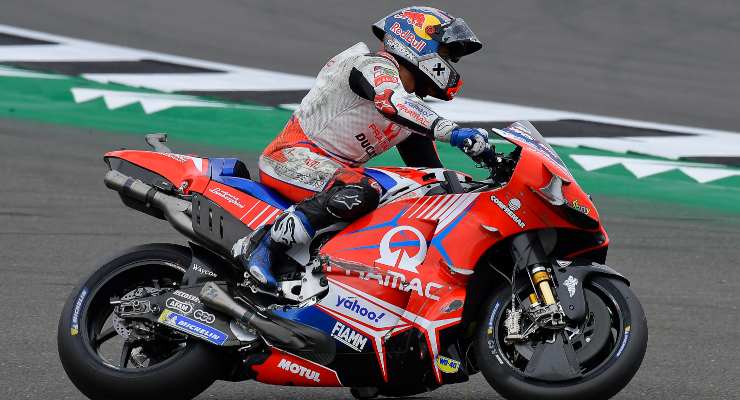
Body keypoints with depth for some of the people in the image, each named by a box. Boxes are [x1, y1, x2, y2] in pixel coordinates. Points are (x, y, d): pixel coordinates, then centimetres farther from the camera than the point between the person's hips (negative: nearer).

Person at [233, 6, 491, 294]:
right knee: (359, 195, -37)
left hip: (338, 169, 10)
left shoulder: (416, 109, 17)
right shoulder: (376, 65, -12)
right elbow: (391, 102, -36)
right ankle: (259, 246, -32)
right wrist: (452, 132, -45)